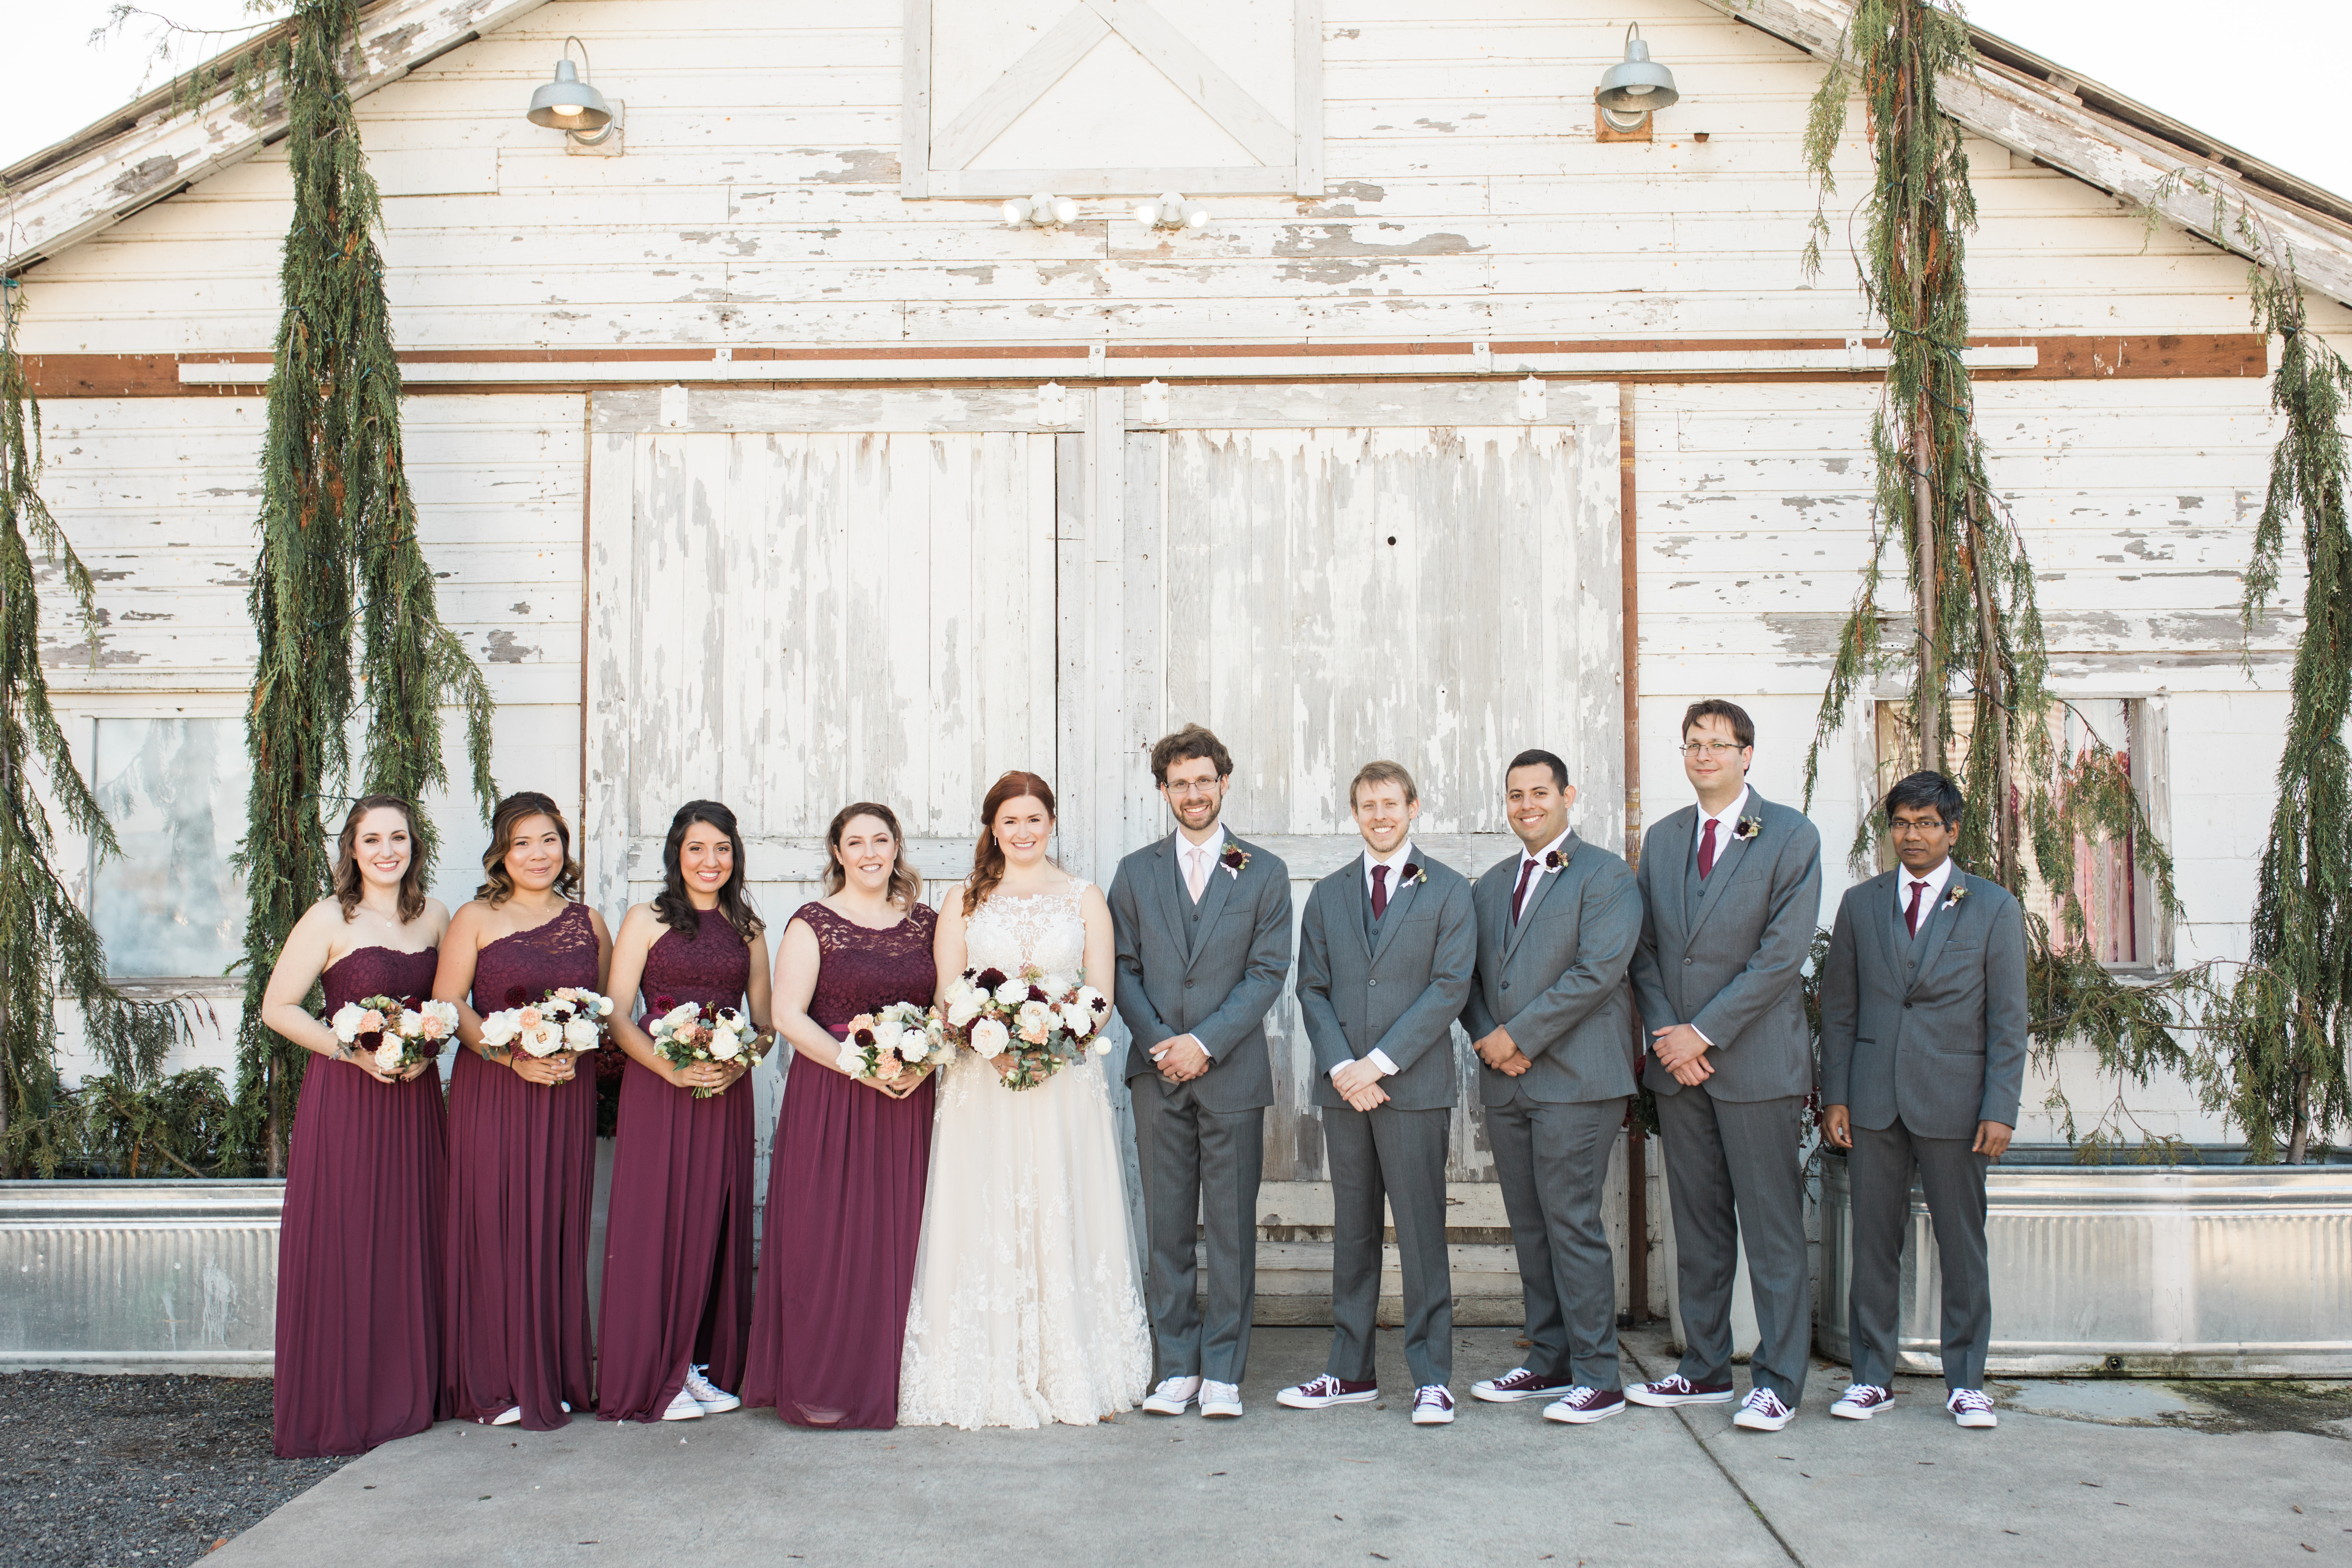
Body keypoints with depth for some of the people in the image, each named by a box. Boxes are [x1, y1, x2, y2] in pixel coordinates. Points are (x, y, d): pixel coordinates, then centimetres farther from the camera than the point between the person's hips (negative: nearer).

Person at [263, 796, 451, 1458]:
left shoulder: (434, 915, 9)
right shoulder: (329, 919, -5)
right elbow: (277, 1007, -5)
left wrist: (427, 1048, -4)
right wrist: (354, 1052, -14)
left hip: (416, 1095, 4)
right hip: (343, 1098, -4)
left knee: (411, 1245, 7)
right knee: (341, 1247, -1)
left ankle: (406, 1397, 18)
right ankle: (336, 1409, 10)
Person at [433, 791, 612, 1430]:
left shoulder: (589, 923, 12)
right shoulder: (476, 919, 3)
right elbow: (447, 1005, -3)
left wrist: (575, 1052, -7)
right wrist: (513, 1056, -14)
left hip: (568, 1093, 3)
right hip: (491, 1090, -2)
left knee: (558, 1228, 4)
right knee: (495, 1227, -3)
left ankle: (554, 1377, 13)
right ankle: (497, 1383, 7)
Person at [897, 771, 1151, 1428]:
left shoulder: (1085, 899, 9)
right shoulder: (965, 901, 9)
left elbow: (1102, 996, 5)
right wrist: (996, 1044, -14)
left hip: (1066, 1080, 0)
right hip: (982, 1082, 0)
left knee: (1064, 1220, 1)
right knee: (985, 1222, -2)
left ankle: (1070, 1376, 9)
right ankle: (988, 1380, 5)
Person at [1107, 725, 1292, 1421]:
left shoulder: (1264, 873, 5)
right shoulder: (1136, 872, 10)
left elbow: (1268, 971, -2)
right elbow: (1123, 969, 6)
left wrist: (1205, 1042, -11)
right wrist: (1159, 1041, -9)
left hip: (1232, 1075, -2)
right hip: (1158, 1075, 2)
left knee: (1231, 1230, 2)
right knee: (1166, 1229, 6)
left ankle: (1223, 1372, 10)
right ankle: (1174, 1367, 15)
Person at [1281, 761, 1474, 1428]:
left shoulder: (1448, 890, 2)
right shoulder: (1327, 895, 13)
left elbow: (1450, 987, -6)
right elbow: (1313, 989, 8)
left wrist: (1380, 1062, -12)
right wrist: (1341, 1067, -7)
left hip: (1414, 1084, -3)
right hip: (1344, 1089, 4)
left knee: (1422, 1232, -2)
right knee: (1352, 1231, 9)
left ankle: (1432, 1377, 7)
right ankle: (1351, 1372, 17)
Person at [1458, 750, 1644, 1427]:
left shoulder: (1604, 875, -3)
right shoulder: (1491, 884, 18)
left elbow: (1598, 970, -14)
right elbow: (1470, 973, 18)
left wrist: (1519, 1036, -14)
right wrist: (1486, 1038, -2)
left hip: (1575, 1078, -7)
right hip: (1505, 1080, 7)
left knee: (1573, 1223, -7)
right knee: (1529, 1227, 11)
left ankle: (1598, 1376, 1)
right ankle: (1549, 1363, 20)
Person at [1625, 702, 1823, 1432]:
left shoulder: (1791, 837, -4)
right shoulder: (1661, 839, 12)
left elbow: (1782, 953, -11)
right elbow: (1645, 949, 11)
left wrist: (1703, 1032, -13)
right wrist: (1664, 1034, -4)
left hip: (1757, 1061, -5)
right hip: (1678, 1064, 5)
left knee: (1772, 1227, -1)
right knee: (1697, 1224, 11)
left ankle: (1777, 1380, 8)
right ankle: (1705, 1368, 21)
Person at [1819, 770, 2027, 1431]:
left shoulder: (1994, 908, 3)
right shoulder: (1860, 904, 9)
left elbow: (2007, 1021, 0)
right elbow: (1839, 1007, 9)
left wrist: (2000, 1110, -7)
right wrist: (1834, 1097, 2)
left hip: (1953, 1098, -2)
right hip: (1873, 1099, 2)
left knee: (1962, 1244, 5)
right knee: (1873, 1241, 5)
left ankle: (1966, 1382, 17)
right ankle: (1871, 1376, 15)